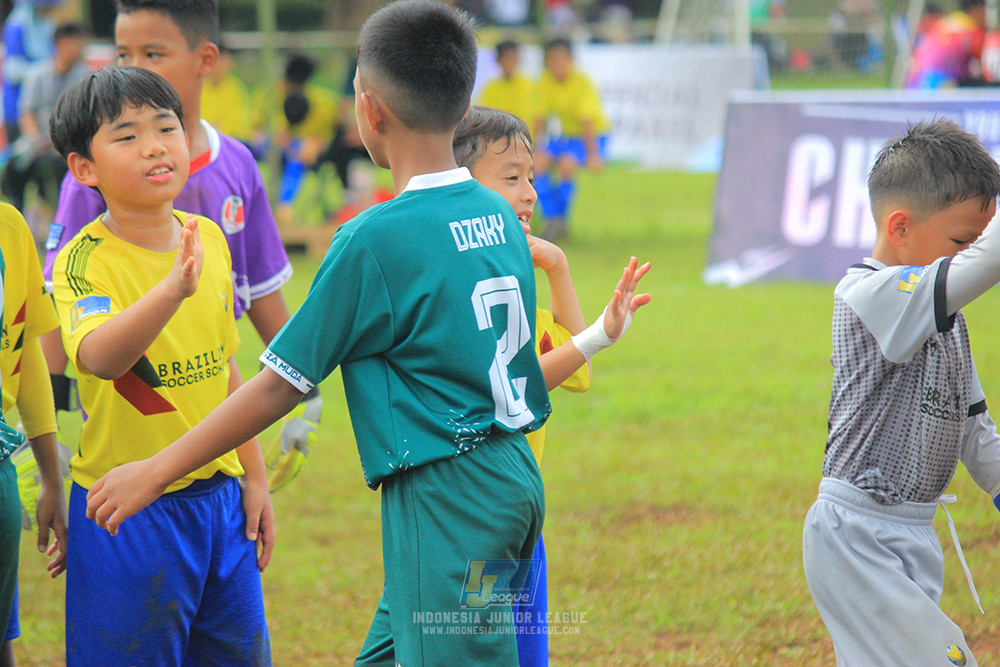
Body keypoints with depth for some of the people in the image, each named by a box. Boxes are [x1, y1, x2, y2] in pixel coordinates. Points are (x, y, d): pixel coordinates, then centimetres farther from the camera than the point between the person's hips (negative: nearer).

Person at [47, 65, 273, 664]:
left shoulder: (208, 239, 4)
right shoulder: (85, 261, -16)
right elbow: (98, 357, -36)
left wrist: (255, 478, 16)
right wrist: (174, 288, -50)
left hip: (219, 498, 6)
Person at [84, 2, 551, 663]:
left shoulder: (373, 240, -13)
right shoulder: (499, 215, 9)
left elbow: (280, 384, -9)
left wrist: (154, 472, -2)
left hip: (446, 497, -8)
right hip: (513, 478, 8)